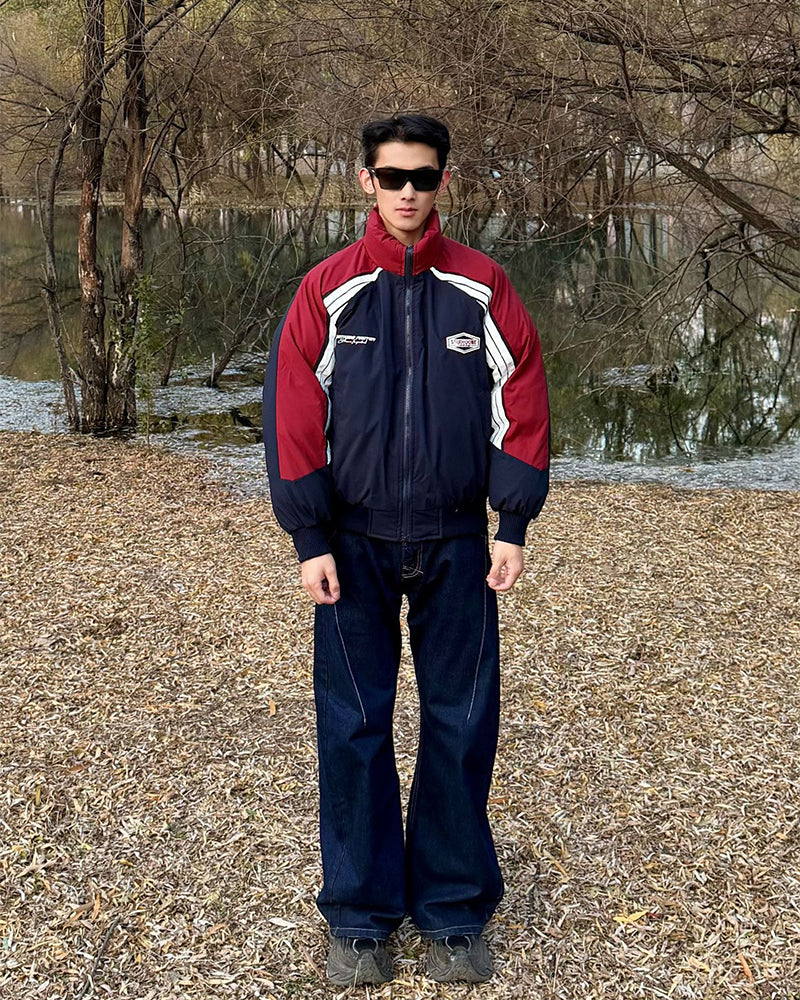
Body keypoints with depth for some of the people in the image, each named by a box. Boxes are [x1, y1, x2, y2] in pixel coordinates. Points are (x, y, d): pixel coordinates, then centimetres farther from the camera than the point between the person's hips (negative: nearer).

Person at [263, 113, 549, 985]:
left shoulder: (483, 289, 0)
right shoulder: (327, 291, -2)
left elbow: (520, 407, 1)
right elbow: (293, 417, -3)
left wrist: (512, 527, -3)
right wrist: (310, 540, -7)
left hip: (457, 547, 1)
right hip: (353, 546, 0)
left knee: (461, 726, 6)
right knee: (354, 730, 4)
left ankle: (453, 912, 21)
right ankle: (360, 917, 19)